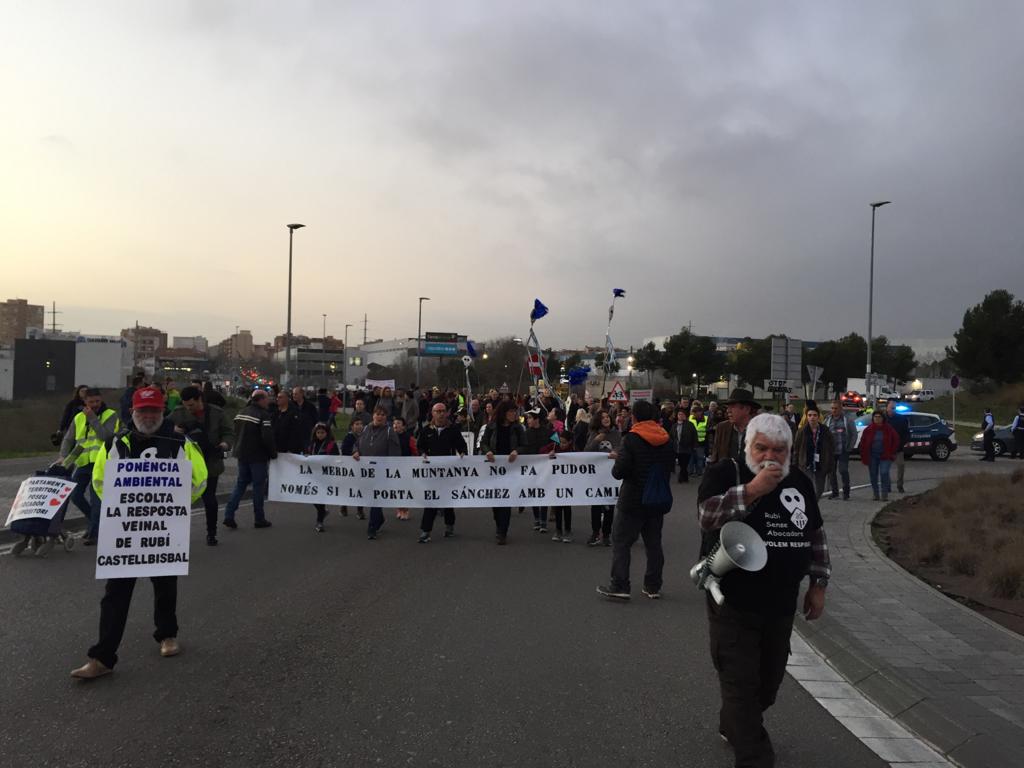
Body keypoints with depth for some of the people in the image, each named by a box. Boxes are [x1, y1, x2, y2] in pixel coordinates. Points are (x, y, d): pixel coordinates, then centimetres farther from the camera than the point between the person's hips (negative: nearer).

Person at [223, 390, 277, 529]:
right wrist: (273, 453, -9)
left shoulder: (241, 413, 9)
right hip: (258, 456, -7)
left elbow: (235, 433, 15)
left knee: (240, 483, 14)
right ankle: (259, 519, 10)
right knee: (258, 486, 2)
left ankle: (229, 515, 4)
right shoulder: (263, 415, -17)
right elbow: (267, 437, -22)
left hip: (242, 454, 7)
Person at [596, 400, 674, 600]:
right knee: (653, 543, 13)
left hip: (633, 500, -6)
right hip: (659, 500, 6)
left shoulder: (631, 439, -15)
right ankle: (653, 587, 17)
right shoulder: (666, 440, 3)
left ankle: (619, 586, -1)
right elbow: (670, 467, 14)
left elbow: (619, 472, -18)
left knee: (621, 542, 2)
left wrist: (617, 461, 2)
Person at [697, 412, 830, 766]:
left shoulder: (800, 482, 7)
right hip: (733, 604, -6)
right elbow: (707, 516, -25)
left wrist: (818, 584, 11)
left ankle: (733, 727, 43)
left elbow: (816, 536, 15)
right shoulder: (725, 472, -10)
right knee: (741, 683, -2)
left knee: (769, 681, 19)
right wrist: (752, 490, -31)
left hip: (781, 605, 6)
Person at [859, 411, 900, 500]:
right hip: (872, 456, 2)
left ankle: (885, 495, -8)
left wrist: (892, 452, 3)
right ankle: (875, 494, 16)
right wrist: (864, 457, 0)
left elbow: (896, 440, 9)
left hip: (885, 456, -2)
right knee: (873, 475, 5)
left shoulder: (888, 429, -1)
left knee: (884, 473, -14)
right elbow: (863, 444, 5)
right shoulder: (868, 429, 1)